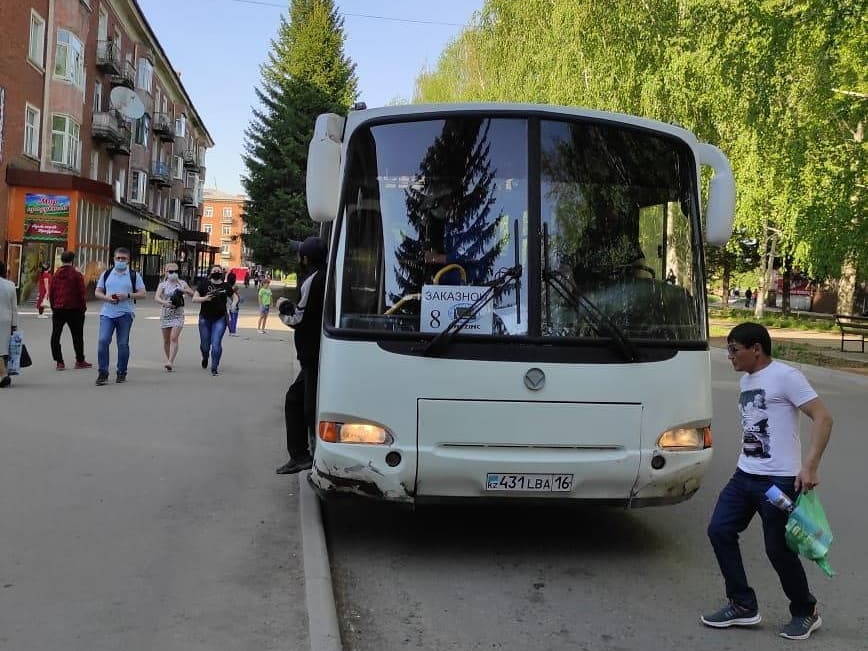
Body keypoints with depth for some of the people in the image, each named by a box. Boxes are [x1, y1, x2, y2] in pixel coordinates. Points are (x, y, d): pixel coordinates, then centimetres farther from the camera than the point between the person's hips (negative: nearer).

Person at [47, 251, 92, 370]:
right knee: (77, 336, 8)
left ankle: (59, 362, 3)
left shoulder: (55, 275, 4)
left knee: (55, 335, 7)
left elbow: (50, 292, 6)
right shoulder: (77, 275, -7)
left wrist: (53, 307, 14)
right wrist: (83, 307, 3)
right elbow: (82, 292, -8)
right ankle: (80, 360, 12)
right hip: (74, 309, -3)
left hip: (58, 309, 3)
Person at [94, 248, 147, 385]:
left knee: (123, 344, 3)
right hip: (107, 313, 1)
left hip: (125, 313, -1)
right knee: (103, 341, -11)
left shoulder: (134, 275, 5)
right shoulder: (106, 274, 12)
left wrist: (128, 295, -14)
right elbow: (97, 292, 13)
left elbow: (143, 293, 1)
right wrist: (107, 298, -8)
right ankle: (103, 373, -6)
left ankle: (121, 373, 15)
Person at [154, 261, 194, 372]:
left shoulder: (182, 283, 7)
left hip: (178, 314, -1)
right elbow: (156, 297, -13)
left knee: (174, 338, -15)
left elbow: (192, 294, 15)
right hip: (165, 314, 1)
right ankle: (169, 360, 24)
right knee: (166, 340, 8)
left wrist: (184, 290, -6)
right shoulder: (162, 285, 2)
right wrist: (165, 302, -33)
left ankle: (170, 362, -22)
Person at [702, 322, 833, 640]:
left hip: (779, 480, -8)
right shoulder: (746, 380, 14)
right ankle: (743, 606, 13)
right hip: (744, 475, 8)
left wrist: (810, 465, -24)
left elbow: (823, 417, -17)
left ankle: (806, 612, 22)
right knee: (719, 531, 2)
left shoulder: (785, 376, -12)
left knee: (778, 549, 0)